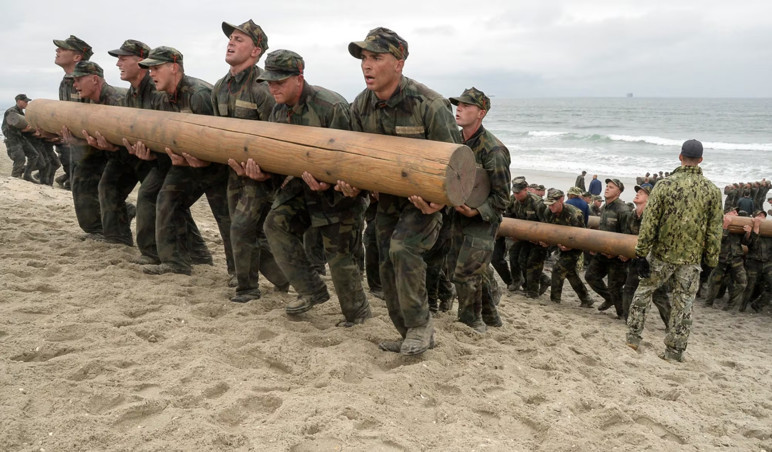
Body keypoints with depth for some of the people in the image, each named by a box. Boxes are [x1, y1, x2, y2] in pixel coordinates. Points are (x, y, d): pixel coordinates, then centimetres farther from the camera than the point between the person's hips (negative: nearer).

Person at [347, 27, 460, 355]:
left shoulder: (429, 105, -24)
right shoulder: (360, 107, -5)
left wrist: (439, 200, -32)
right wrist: (353, 185, -13)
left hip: (425, 198, -6)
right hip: (387, 198, 7)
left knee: (402, 247, -29)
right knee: (389, 269, 7)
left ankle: (420, 324, -8)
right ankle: (411, 336, 25)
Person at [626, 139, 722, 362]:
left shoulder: (664, 185, -10)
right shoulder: (712, 190, -4)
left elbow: (649, 223, -10)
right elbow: (714, 229, -1)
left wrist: (641, 253, -3)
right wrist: (712, 259, 9)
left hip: (662, 253, -1)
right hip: (692, 258, 1)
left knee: (643, 291, 17)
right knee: (683, 304, 10)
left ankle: (633, 337, 21)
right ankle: (674, 352, 16)